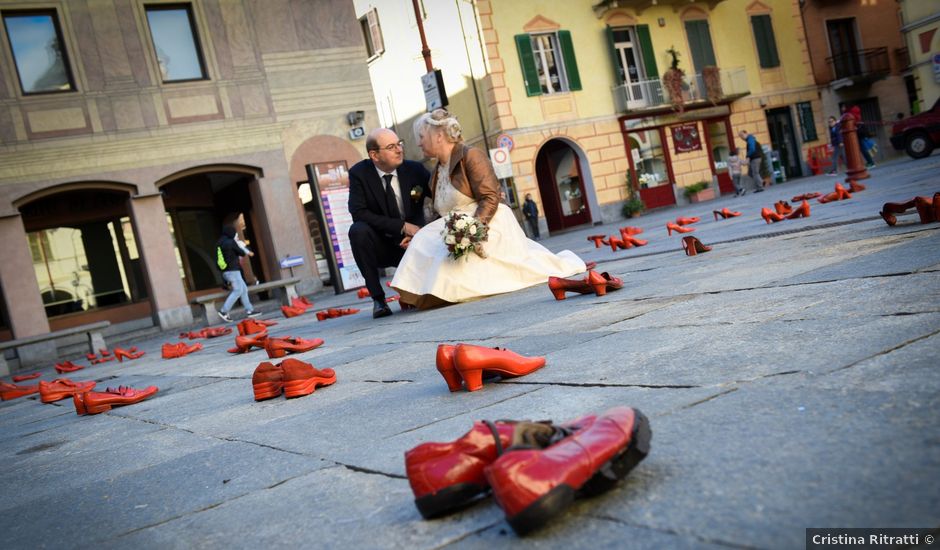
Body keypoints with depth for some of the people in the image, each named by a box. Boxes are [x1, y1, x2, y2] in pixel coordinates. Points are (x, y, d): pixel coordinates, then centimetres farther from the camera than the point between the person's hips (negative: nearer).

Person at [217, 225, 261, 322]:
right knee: (237, 291, -8)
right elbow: (242, 253, -6)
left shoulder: (219, 244, 12)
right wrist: (240, 248, 17)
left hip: (226, 271, 9)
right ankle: (224, 311, -14)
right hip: (233, 271, -9)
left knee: (244, 289, 12)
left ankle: (249, 310, 12)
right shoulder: (231, 242, -14)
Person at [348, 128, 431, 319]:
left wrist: (418, 234, -18)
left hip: (411, 245, 1)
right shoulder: (359, 173, -10)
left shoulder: (415, 169, -5)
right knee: (358, 230, -32)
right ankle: (378, 298, -22)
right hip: (380, 247, -1)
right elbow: (358, 213, -20)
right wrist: (402, 226, -27)